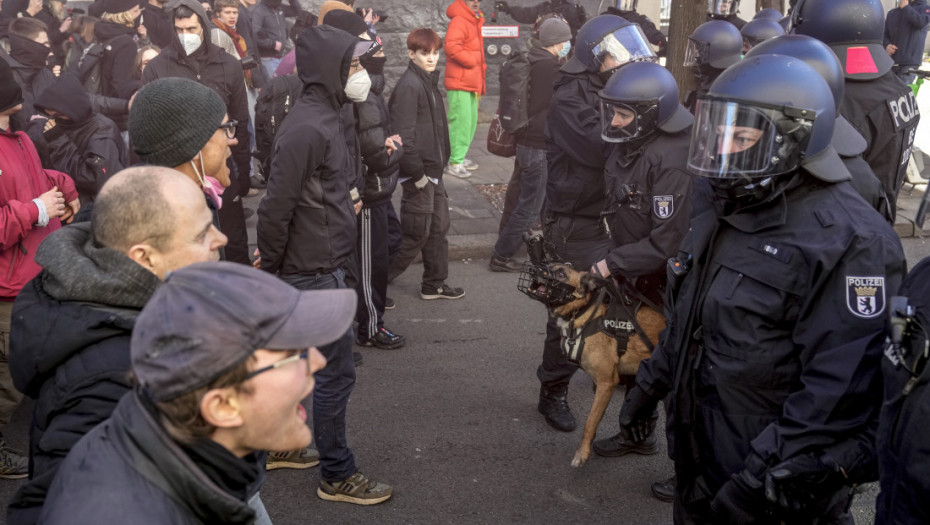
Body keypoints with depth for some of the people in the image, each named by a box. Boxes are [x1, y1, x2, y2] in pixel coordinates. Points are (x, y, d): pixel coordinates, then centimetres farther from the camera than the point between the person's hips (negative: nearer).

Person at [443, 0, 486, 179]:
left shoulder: (475, 21, 18)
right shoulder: (459, 21, -13)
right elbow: (452, 47, -26)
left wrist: (481, 66, 14)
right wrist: (473, 61, -18)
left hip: (472, 82, 10)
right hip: (460, 83, -10)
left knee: (471, 120, 14)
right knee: (461, 121, -12)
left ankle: (460, 157, 23)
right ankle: (454, 162, -8)